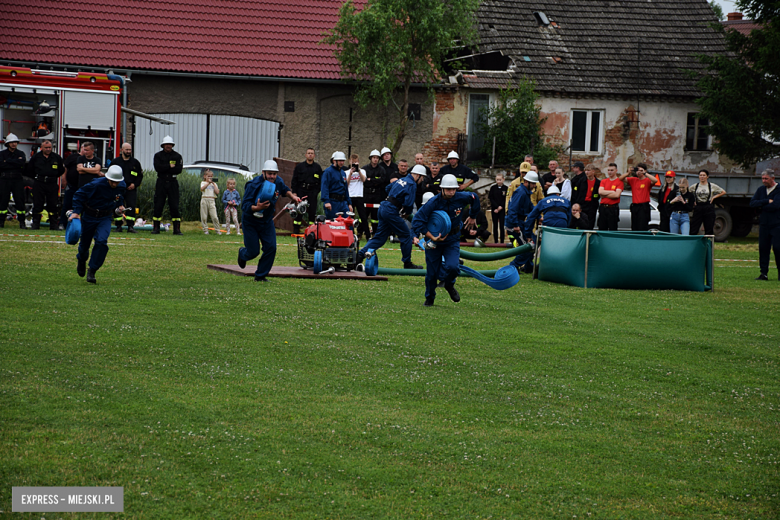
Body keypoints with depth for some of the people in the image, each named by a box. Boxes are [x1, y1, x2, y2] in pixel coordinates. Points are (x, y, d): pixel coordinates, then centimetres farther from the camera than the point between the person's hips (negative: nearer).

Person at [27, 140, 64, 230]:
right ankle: (35, 224, 5)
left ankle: (54, 225, 7)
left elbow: (61, 170, 16)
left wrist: (54, 177, 11)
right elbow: (30, 169, 15)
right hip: (39, 184, 0)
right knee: (37, 205, -1)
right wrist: (36, 177, 10)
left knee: (52, 205, 1)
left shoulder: (57, 158, 7)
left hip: (52, 184, 0)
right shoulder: (36, 157, 6)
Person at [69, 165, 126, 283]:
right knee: (85, 242, 12)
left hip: (105, 218, 2)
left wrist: (120, 205, 0)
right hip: (89, 217, -2)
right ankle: (81, 260, 50)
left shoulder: (122, 186, -9)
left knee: (101, 241, -21)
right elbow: (79, 194, -17)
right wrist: (76, 211, -24)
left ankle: (92, 271, -11)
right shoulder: (97, 185, -25)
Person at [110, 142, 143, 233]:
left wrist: (135, 184, -1)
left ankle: (130, 226, -10)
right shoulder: (115, 162, 8)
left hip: (131, 189, 0)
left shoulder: (135, 162, 11)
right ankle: (118, 226, 7)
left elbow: (140, 175, 14)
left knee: (131, 207, -10)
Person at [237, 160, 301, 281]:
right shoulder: (253, 185, -27)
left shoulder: (278, 182, -9)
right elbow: (245, 206, -31)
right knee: (253, 252, -2)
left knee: (271, 248, -8)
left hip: (267, 221, 5)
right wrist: (257, 207, -50)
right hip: (250, 222, -5)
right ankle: (242, 254, 39)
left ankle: (260, 276, 10)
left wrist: (293, 196, -2)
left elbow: (285, 190, 17)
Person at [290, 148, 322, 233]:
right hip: (301, 191, -1)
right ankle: (296, 229, 4)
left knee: (312, 211, 0)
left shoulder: (318, 167, 10)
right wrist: (294, 193, -2)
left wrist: (317, 191, 2)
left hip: (312, 192, 1)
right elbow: (294, 180, 7)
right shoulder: (299, 166, 7)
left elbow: (320, 181, 12)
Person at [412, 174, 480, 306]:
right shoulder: (433, 203, -22)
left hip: (452, 240, 1)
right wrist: (432, 238, -26)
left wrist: (472, 217, 21)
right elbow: (417, 222, -21)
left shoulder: (461, 198, -15)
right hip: (434, 237, -1)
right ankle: (429, 298, 34)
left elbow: (474, 198, 10)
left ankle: (449, 285, 15)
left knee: (453, 266, -20)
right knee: (432, 271, 7)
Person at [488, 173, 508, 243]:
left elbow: (506, 200, -2)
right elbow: (490, 198, 1)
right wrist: (496, 207, -9)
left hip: (502, 209, -2)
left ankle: (502, 242, -1)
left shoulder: (506, 188, -1)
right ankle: (496, 241, 7)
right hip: (494, 210, 2)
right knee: (495, 226, 4)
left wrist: (501, 207, -10)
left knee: (502, 226, -4)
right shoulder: (493, 188, 5)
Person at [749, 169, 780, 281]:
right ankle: (764, 273, 5)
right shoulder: (761, 190, 12)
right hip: (764, 224, 5)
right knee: (763, 247, 1)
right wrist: (767, 201, -12)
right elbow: (752, 203, 1)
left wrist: (761, 206, -6)